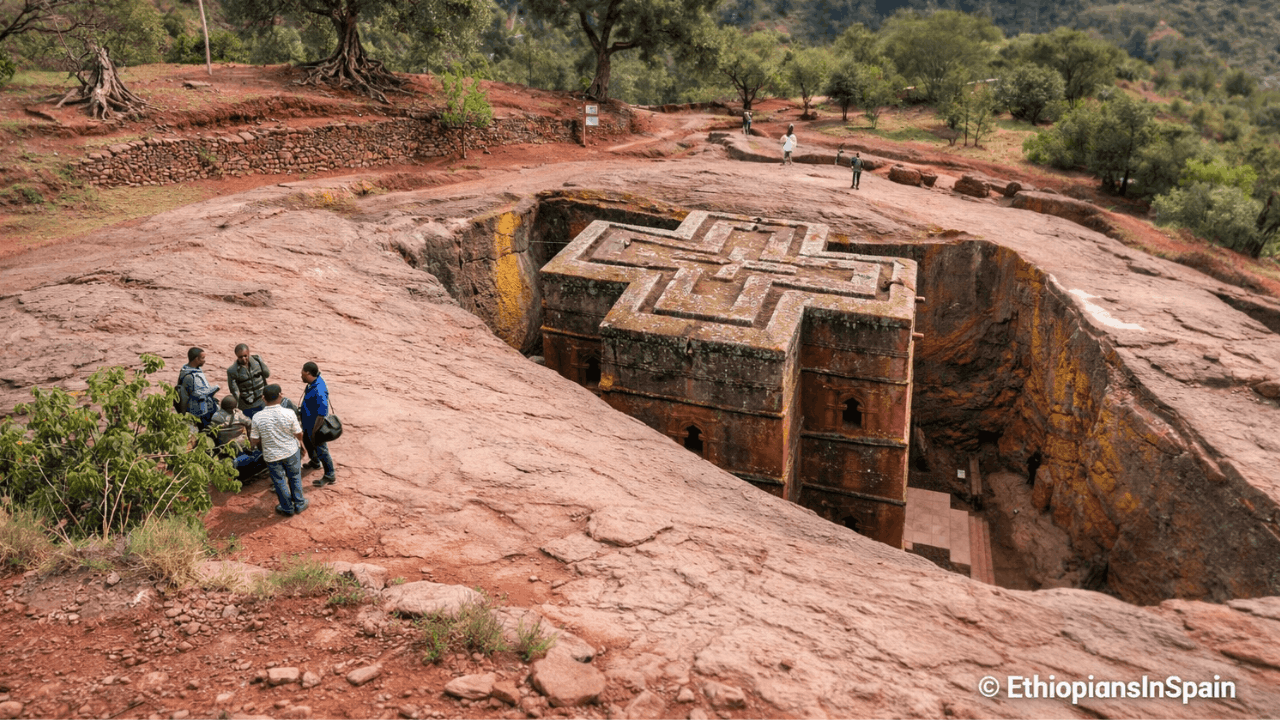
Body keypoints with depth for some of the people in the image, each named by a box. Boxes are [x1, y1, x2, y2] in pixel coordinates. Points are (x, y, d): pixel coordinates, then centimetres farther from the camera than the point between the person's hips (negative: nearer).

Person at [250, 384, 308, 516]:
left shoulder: (257, 418, -20)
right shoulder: (289, 413, -22)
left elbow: (254, 441, -11)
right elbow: (299, 434, -11)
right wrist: (300, 441, 12)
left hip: (272, 455, 0)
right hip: (291, 452, 0)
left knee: (279, 481, 19)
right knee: (295, 478, 21)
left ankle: (287, 508, 33)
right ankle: (299, 504, 35)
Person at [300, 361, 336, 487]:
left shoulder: (318, 391, -36)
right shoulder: (317, 380, -6)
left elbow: (322, 413, -32)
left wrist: (315, 430, -24)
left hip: (316, 425, -10)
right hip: (308, 423, 10)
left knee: (321, 450, 4)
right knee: (307, 441, 31)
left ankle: (330, 476, 20)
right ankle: (314, 462, 56)